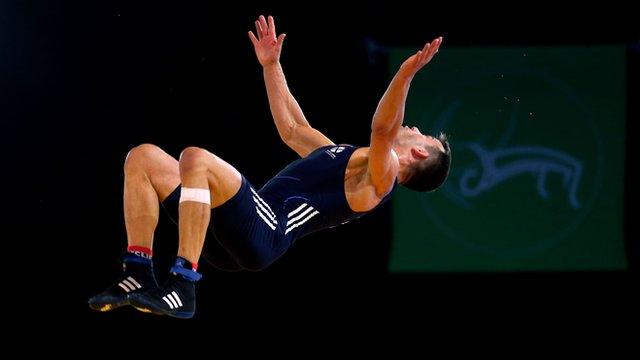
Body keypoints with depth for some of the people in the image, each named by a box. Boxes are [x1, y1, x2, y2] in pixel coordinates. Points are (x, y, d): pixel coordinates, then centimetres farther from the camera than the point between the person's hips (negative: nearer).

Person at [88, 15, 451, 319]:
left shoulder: (379, 174, 3)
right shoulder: (343, 156, 32)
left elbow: (383, 129, -19)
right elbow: (292, 128, 45)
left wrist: (405, 74, -34)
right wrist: (272, 65, 48)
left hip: (266, 233, -10)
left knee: (196, 158, -33)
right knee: (144, 158, 6)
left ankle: (182, 288, -34)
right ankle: (139, 277, -5)